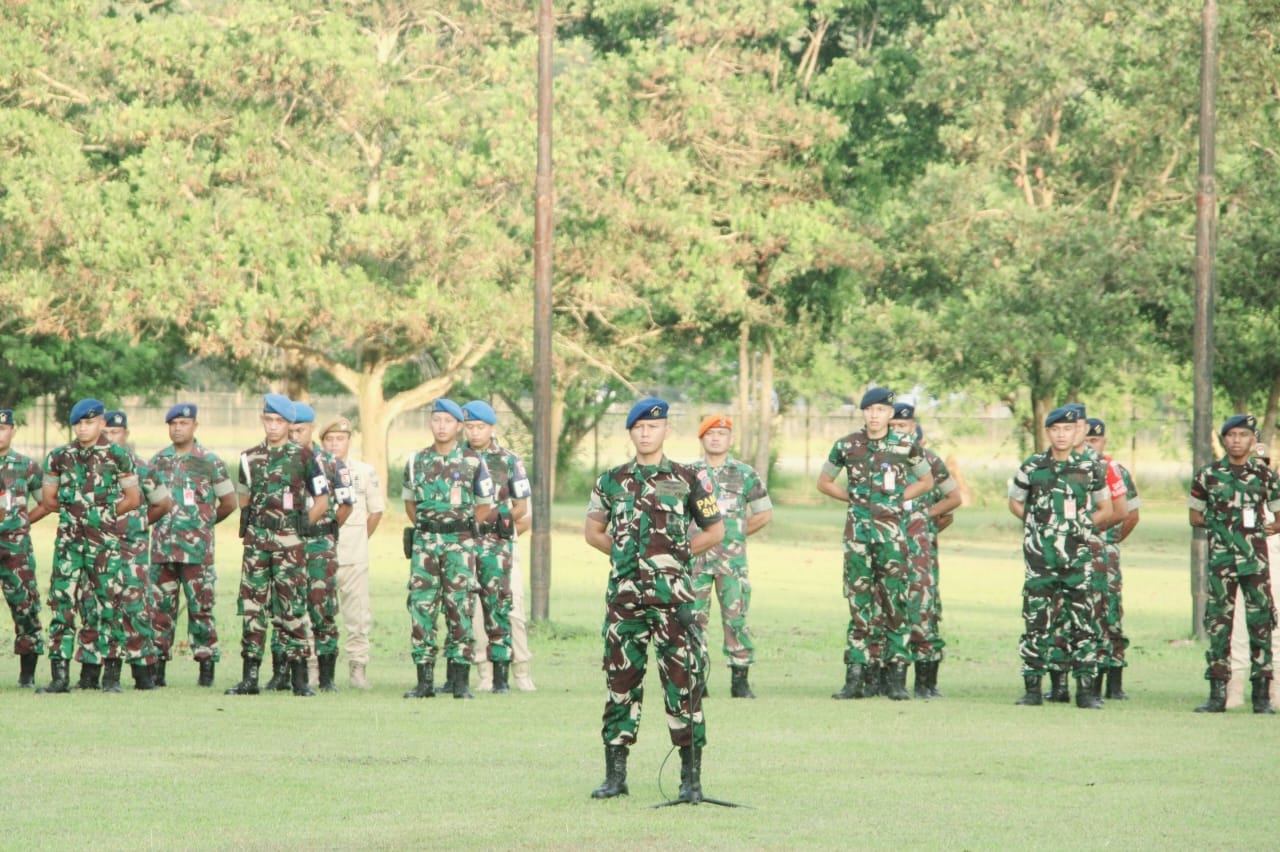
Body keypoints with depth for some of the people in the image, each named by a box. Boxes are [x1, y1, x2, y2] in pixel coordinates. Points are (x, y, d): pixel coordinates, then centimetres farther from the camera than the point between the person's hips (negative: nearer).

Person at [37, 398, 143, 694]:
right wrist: (73, 509, 5)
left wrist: (104, 512, 1)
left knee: (106, 604, -1)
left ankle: (110, 676, 4)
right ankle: (60, 674, -3)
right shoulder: (60, 457, 9)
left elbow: (133, 499, 6)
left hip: (105, 539, -2)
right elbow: (48, 500, 14)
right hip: (69, 540, 2)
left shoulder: (118, 457, 1)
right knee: (61, 602, -4)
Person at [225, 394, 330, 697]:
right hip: (256, 542, 4)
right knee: (252, 606, 2)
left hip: (289, 544, -4)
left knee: (292, 608, -4)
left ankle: (299, 678, 0)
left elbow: (322, 503, 5)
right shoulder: (250, 458, 11)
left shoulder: (303, 457, 0)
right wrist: (253, 524, 11)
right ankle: (250, 677, 5)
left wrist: (298, 525, 1)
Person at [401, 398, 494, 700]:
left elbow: (484, 507, 9)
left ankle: (461, 681, 1)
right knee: (421, 607, -2)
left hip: (459, 542, -2)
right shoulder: (417, 461, 8)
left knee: (460, 610, -3)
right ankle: (424, 680, 2)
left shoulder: (472, 462, 1)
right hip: (424, 543, 2)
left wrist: (459, 526, 7)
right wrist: (426, 528, 13)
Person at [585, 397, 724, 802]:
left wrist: (677, 553, 3)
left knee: (682, 682, -5)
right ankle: (615, 774, 12)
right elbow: (593, 531, 20)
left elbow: (715, 531, 9)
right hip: (624, 596, 3)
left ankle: (691, 778, -1)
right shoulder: (612, 481, 10)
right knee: (621, 682, 5)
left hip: (672, 597, -3)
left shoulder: (688, 480, 3)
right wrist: (625, 553, 9)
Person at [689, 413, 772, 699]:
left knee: (736, 617, -4)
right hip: (695, 555, 1)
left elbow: (764, 514, 12)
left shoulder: (745, 474, 6)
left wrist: (736, 532, 7)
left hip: (732, 557, -1)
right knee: (693, 618, -1)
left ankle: (740, 680, 1)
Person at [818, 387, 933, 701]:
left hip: (892, 531, -1)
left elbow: (926, 481, 15)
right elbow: (824, 482, 16)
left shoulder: (906, 446, 2)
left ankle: (897, 677, 1)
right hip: (858, 531, 1)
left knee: (895, 603, -3)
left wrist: (898, 498, 2)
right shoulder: (847, 446, 5)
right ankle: (857, 677, 4)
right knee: (859, 604, 2)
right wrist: (854, 498, 5)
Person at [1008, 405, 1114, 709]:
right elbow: (1015, 503, 17)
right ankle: (1033, 688, 7)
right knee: (1036, 622, 1)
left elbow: (1105, 511, 15)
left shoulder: (1090, 469, 5)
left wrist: (1081, 526, 3)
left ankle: (1086, 689, 1)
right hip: (1040, 558, 0)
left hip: (1078, 558, 0)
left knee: (1082, 622, -2)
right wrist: (1038, 524, 6)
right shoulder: (1033, 467, 5)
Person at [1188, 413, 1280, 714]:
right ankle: (1218, 694, 3)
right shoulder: (1208, 474, 6)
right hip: (1221, 558, 0)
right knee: (1218, 622, -1)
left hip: (1255, 557, 0)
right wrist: (1219, 524, -3)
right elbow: (1195, 516, 13)